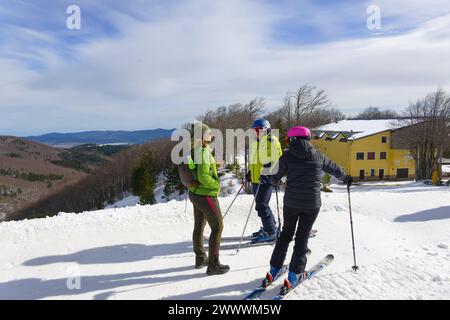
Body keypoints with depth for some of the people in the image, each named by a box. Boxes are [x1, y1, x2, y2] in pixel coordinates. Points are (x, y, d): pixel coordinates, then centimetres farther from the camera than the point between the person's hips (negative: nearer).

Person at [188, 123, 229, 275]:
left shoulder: (192, 150, 4)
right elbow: (203, 176, -27)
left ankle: (200, 259, 34)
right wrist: (216, 184, -13)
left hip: (195, 193, 9)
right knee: (217, 227, 2)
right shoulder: (203, 151, -22)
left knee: (199, 227, 18)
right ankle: (213, 265, 8)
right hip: (206, 195, -9)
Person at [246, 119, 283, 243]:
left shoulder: (272, 141, -9)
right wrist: (250, 172, 18)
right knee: (261, 205, 14)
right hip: (256, 178, 9)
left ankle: (270, 232, 5)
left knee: (261, 206, -7)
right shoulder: (255, 143, 17)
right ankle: (271, 228, 29)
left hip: (265, 179, -9)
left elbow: (277, 159, -14)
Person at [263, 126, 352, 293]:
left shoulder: (287, 155, -3)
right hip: (312, 204, 0)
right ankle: (294, 275, 10)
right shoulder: (317, 156, 4)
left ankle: (274, 269, 22)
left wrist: (273, 180, 24)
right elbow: (334, 169, 19)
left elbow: (275, 178, 0)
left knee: (286, 234, 17)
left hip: (291, 202, 0)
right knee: (302, 237, 10)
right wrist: (346, 177, 39)